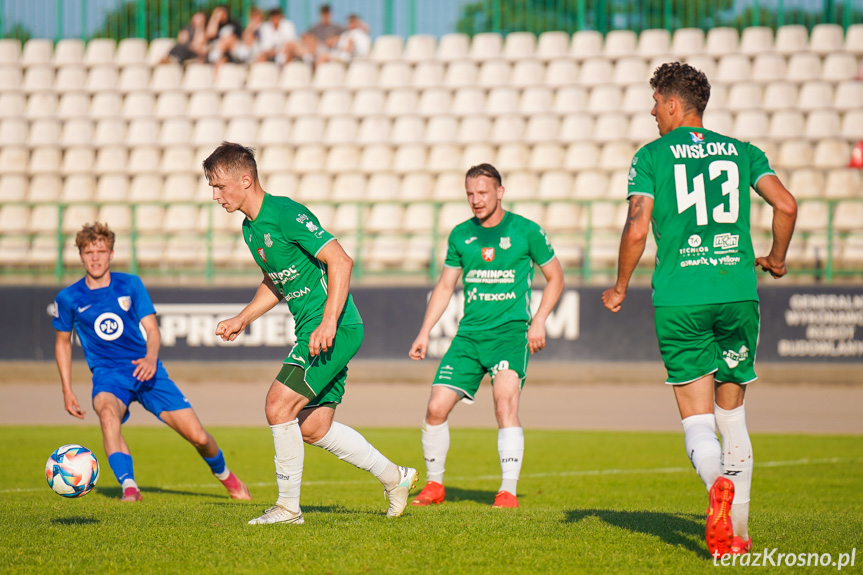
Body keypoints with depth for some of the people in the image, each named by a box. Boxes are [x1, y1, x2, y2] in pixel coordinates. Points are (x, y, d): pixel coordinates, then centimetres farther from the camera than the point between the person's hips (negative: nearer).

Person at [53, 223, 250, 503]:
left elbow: (151, 330, -3)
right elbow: (63, 342, 13)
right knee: (107, 411, -39)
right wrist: (67, 390, 7)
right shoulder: (69, 298, -1)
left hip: (146, 370, 1)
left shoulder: (130, 285, 0)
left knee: (198, 436, -4)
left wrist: (150, 358, -25)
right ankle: (128, 487, -45)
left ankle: (224, 474, 29)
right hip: (107, 375, -1)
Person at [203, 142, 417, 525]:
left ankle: (288, 506, -5)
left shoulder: (286, 214, -17)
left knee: (279, 404, -15)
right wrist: (242, 320, 18)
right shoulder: (250, 228, 13)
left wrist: (328, 323, -26)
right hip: (311, 328, 10)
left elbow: (340, 261, -20)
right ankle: (395, 477, 22)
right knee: (313, 428, 9)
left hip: (335, 329, -10)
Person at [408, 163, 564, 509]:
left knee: (505, 402, -24)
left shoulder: (526, 231, -1)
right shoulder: (460, 235, 10)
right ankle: (434, 485, 15)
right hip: (470, 333, 4)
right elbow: (445, 287, 19)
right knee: (436, 408, -4)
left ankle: (508, 492, -21)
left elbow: (555, 277, 8)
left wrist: (539, 322, -4)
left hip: (511, 329, -4)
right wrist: (424, 333, 11)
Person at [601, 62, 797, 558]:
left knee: (697, 418, -2)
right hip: (738, 293, 3)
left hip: (679, 300, -3)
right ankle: (738, 533, 10)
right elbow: (786, 205, 0)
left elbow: (637, 229, -7)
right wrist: (777, 259, 18)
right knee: (733, 415, 14)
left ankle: (718, 484, -33)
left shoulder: (651, 157, 3)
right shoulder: (742, 152, 11)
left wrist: (620, 289, 7)